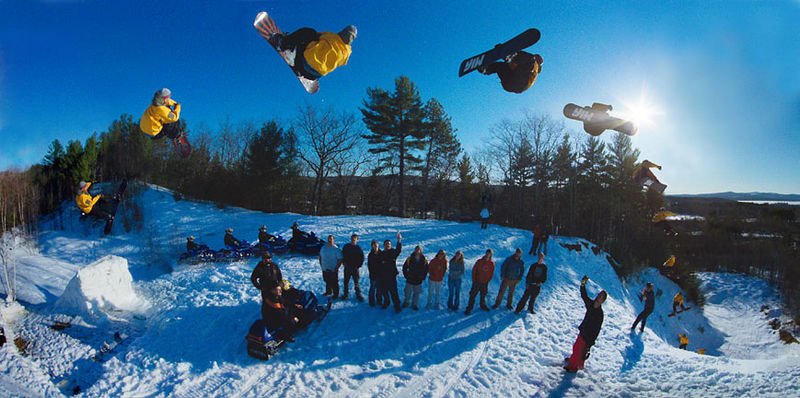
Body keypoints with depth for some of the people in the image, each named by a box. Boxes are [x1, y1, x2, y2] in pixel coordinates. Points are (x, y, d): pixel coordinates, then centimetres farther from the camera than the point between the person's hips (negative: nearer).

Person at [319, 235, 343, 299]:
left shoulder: (336, 249, -16)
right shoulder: (323, 248, 1)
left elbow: (340, 260, -15)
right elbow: (320, 256, 14)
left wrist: (336, 268, -17)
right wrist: (321, 265, 6)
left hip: (333, 270, -5)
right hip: (325, 269, 5)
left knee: (334, 283, 5)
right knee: (327, 282, 22)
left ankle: (335, 295, 21)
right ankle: (328, 292, 42)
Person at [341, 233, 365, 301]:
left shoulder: (358, 248, -3)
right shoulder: (346, 247, 1)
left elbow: (362, 258, 2)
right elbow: (342, 256, 8)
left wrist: (358, 266, -6)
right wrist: (344, 263, -4)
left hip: (355, 268, -2)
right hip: (347, 268, 2)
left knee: (356, 282, 2)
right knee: (346, 281, 10)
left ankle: (358, 295, 12)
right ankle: (345, 294, 24)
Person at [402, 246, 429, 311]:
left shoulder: (424, 260, -4)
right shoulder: (410, 259, -8)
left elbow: (426, 269, 8)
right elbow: (404, 267, 2)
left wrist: (423, 277, 3)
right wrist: (406, 276, -3)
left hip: (418, 281, 1)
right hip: (410, 280, -1)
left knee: (416, 294, 10)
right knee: (407, 293, 11)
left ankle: (414, 305, 27)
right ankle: (406, 302, 34)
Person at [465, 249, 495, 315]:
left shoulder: (492, 263, -4)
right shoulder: (479, 261, -11)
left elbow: (491, 273, 6)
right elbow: (474, 270, -6)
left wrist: (488, 280, 0)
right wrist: (474, 280, -7)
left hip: (485, 283, 3)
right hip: (477, 282, -3)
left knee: (483, 295, 18)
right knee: (473, 295, -1)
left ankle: (483, 305, 40)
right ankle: (469, 308, 5)